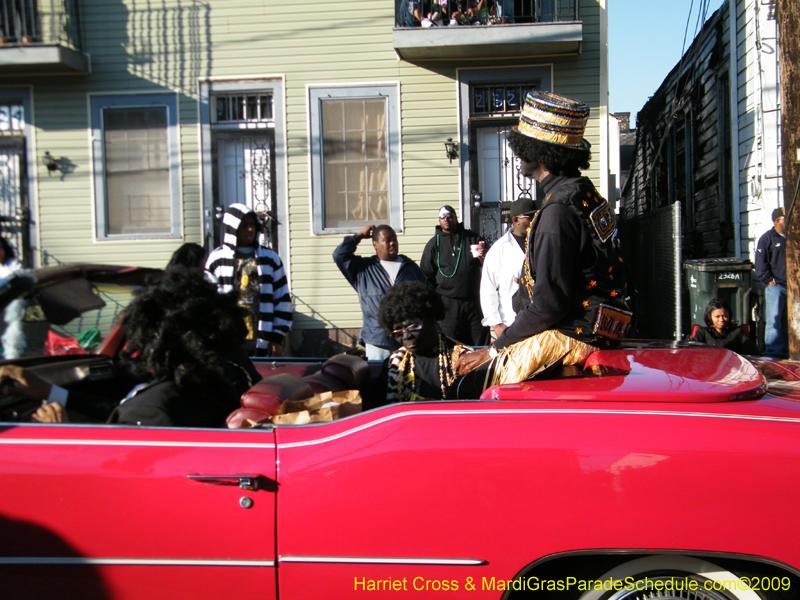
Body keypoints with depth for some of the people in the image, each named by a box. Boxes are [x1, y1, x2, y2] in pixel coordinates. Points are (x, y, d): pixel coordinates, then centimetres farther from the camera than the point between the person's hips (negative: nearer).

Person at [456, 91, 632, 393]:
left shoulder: (559, 210, -19)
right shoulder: (586, 193, 12)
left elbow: (548, 304, -22)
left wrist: (495, 349, -11)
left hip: (573, 336, -10)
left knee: (470, 379, -10)